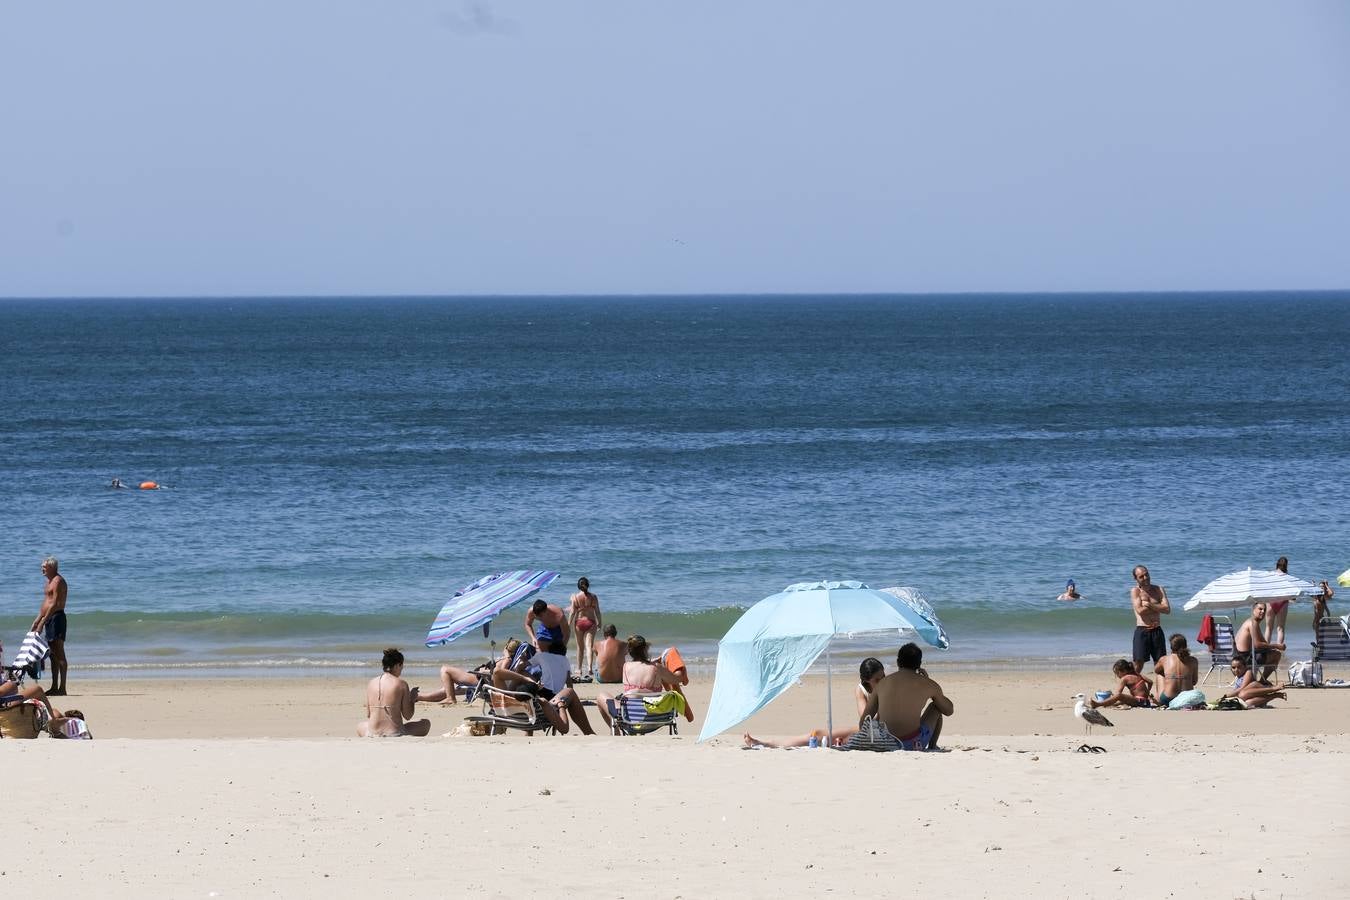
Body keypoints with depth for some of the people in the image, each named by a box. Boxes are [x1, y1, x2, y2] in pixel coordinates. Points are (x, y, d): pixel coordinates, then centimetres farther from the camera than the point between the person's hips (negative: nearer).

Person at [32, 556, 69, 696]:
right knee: (53, 654, 11)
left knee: (59, 653, -11)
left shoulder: (58, 581, -11)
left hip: (56, 617, -10)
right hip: (49, 619, 10)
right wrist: (37, 620, 19)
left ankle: (62, 688, -13)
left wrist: (42, 621, -21)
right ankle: (54, 687, 14)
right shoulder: (49, 582, 20)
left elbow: (55, 604, -19)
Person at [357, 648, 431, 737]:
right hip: (395, 735, -3)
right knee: (426, 723, 22)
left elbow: (368, 715, 12)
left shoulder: (371, 683, 4)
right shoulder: (401, 684, -8)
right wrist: (412, 699, 15)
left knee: (360, 726, 39)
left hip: (372, 735, 3)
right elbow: (407, 716, -3)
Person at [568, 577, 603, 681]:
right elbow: (597, 611, 2)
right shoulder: (593, 597, -3)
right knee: (589, 646, -5)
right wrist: (599, 623, 14)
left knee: (580, 647, 13)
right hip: (590, 621, 0)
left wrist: (569, 624, 2)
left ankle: (579, 669, 21)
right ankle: (590, 667, -23)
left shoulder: (575, 597, -5)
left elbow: (572, 612, -5)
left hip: (579, 622, 0)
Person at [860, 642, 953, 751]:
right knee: (936, 707, 26)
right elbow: (949, 710, 20)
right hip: (914, 744, -2)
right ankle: (932, 748, 28)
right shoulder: (927, 684, 1)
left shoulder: (882, 683, 8)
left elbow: (863, 721, 9)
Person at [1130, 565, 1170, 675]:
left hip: (1157, 631, 3)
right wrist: (1157, 607, -4)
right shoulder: (1135, 591, 0)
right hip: (1142, 631, -3)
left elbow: (1167, 609, -4)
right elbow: (1140, 611, -15)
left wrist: (1148, 605, -9)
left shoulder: (1158, 589, 8)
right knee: (1138, 663, -8)